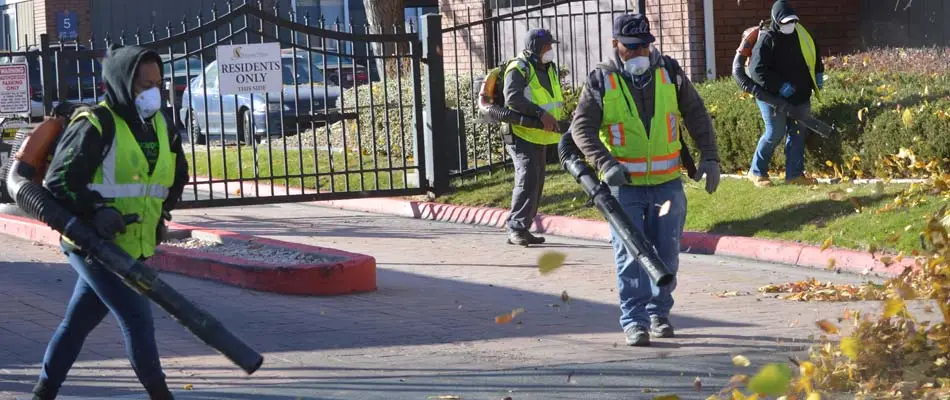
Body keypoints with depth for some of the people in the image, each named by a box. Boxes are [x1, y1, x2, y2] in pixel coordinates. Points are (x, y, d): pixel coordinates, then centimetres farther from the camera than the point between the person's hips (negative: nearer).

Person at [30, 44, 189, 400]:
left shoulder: (161, 127, 8)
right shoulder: (94, 127, -15)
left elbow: (178, 174, 25)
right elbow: (57, 184, -16)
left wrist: (159, 213, 16)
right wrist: (94, 214, -28)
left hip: (131, 247, 7)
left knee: (78, 321, 15)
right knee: (137, 318, -8)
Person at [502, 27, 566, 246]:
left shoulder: (551, 69, 14)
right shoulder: (519, 69, -14)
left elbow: (557, 99, 24)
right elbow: (512, 97, -28)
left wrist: (556, 117, 4)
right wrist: (541, 114, -35)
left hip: (541, 136, 9)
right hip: (521, 135, -9)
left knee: (537, 181, 10)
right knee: (527, 179, -18)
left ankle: (521, 229, 16)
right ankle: (516, 228, -17)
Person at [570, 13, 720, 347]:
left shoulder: (670, 72, 2)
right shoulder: (601, 80, -5)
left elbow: (697, 115, 8)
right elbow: (581, 128, -7)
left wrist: (710, 156, 0)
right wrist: (606, 164, -20)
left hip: (667, 182, 3)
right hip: (623, 185, -2)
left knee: (666, 251, 6)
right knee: (630, 252, -6)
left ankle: (659, 313, 20)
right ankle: (634, 320, -3)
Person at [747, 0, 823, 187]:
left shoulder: (801, 35, 8)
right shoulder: (767, 39, -14)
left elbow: (814, 55, 26)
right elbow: (757, 69, -20)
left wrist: (818, 74, 12)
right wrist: (779, 86, -24)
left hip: (800, 95, 7)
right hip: (773, 95, -7)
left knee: (798, 133, 6)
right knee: (775, 133, -6)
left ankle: (795, 174, 13)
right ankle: (757, 172, 8)